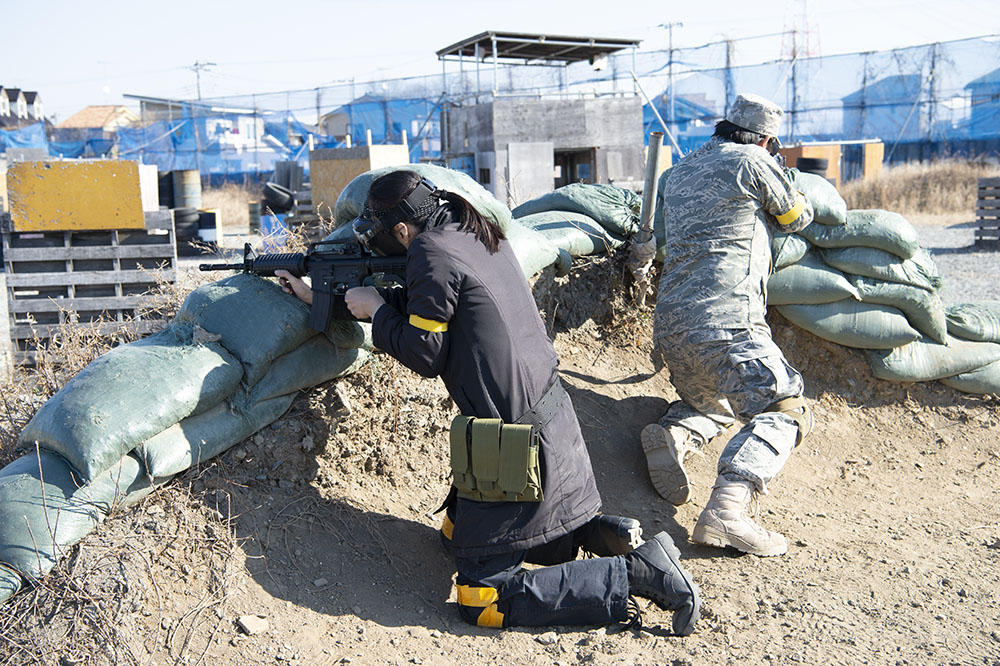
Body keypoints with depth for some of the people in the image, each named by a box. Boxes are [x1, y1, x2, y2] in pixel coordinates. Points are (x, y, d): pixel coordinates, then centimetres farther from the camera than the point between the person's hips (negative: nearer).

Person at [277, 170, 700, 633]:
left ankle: (635, 573, -6)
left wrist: (375, 309, 3)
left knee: (481, 601, -3)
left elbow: (424, 354, -13)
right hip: (551, 417, 10)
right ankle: (593, 530, 14)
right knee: (457, 531, 27)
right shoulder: (475, 233, 12)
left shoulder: (432, 254, -16)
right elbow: (419, 306, 20)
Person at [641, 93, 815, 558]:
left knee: (712, 400, 29)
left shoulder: (679, 172, 22)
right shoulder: (753, 162, 2)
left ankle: (674, 434, -4)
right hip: (724, 322, -7)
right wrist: (783, 183, 36)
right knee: (784, 410, -5)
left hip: (669, 324, 8)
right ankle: (727, 508, -26)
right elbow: (796, 218, 16)